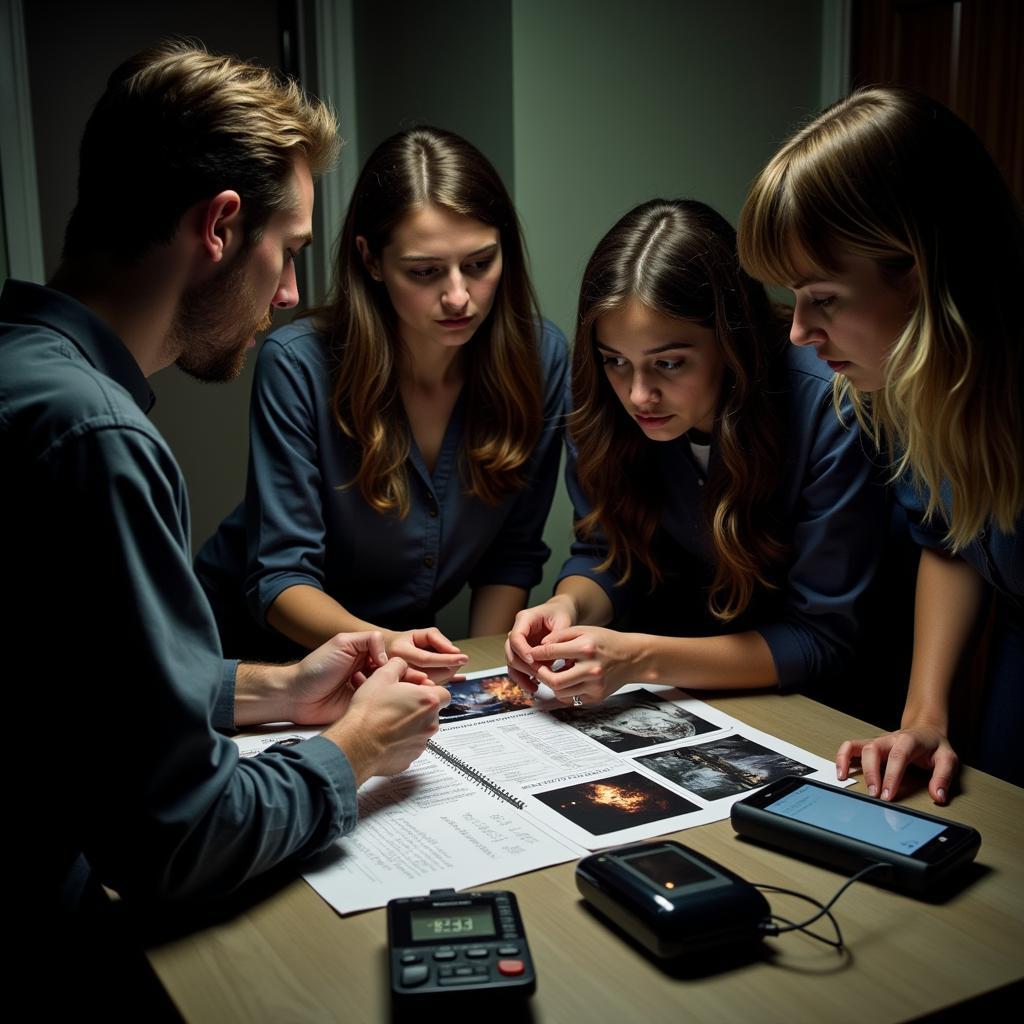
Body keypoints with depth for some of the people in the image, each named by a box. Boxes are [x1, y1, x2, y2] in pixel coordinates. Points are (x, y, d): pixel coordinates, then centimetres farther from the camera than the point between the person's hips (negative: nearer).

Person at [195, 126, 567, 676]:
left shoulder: (541, 356, -9)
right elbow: (279, 578, -17)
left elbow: (514, 553, 0)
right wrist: (380, 645, -33)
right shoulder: (298, 364, -19)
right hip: (262, 647, -3)